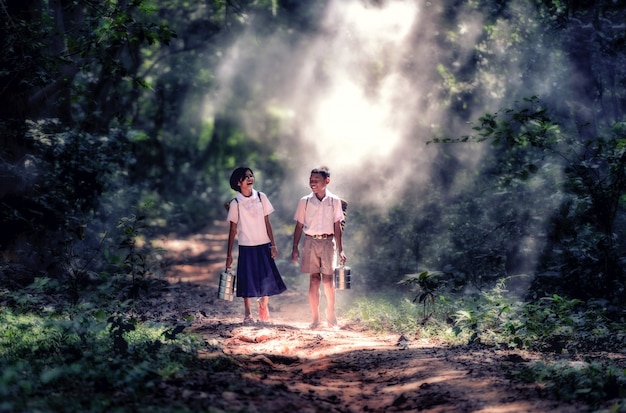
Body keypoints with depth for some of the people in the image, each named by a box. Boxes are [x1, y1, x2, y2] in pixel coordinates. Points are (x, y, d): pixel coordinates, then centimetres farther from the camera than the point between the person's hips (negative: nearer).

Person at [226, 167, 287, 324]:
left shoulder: (261, 197, 1)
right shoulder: (235, 203, -4)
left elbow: (267, 223, 4)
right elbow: (233, 229, 1)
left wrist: (273, 245, 0)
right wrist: (229, 254, 0)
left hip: (263, 246, 1)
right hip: (246, 247, -1)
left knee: (267, 279, -1)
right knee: (247, 282, 2)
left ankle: (263, 306, 25)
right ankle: (248, 314, 17)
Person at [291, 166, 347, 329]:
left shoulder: (334, 201, 4)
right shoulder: (305, 201, 4)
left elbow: (337, 227, 6)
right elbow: (299, 226, 8)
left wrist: (340, 250, 4)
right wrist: (295, 248, 4)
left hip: (328, 242, 0)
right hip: (310, 242, 0)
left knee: (328, 279, -6)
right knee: (314, 279, -1)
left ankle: (331, 316, 10)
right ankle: (315, 318, 6)